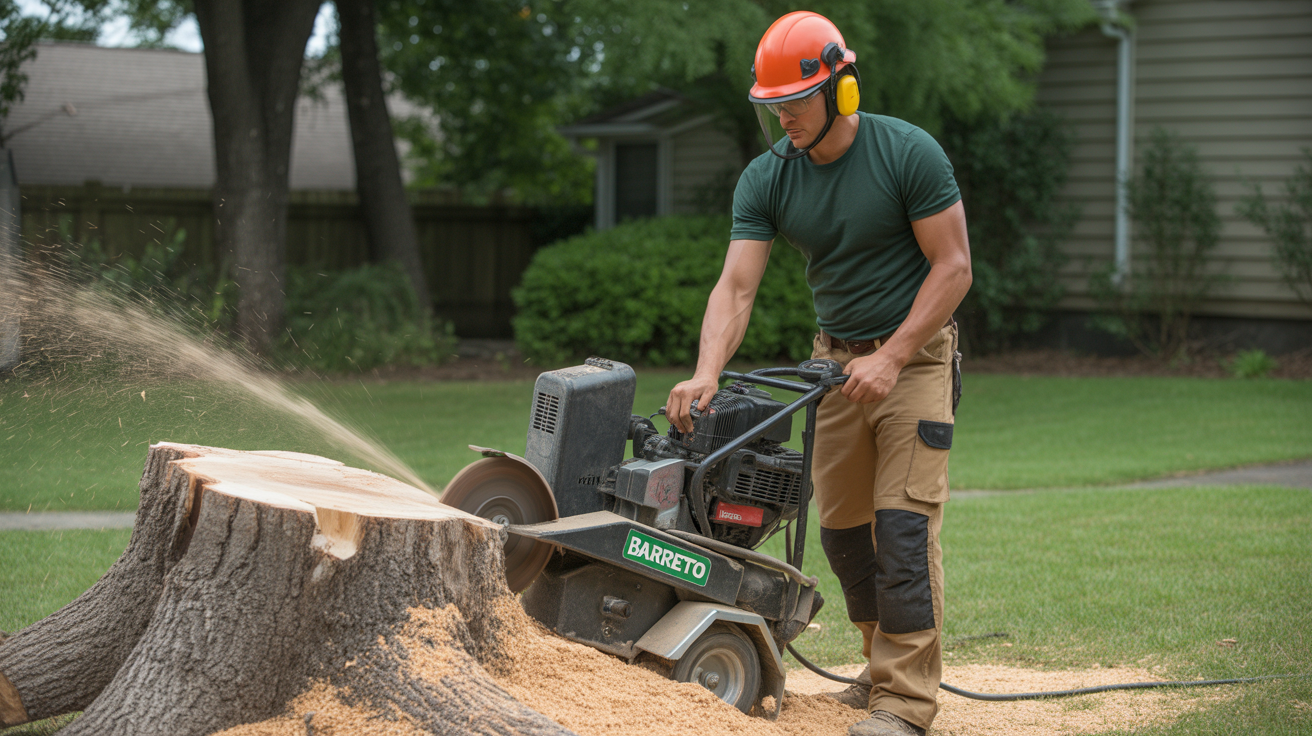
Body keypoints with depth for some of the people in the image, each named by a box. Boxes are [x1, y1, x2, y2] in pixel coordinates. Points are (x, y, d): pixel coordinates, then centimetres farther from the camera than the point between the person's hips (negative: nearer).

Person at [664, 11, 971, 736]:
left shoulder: (909, 153, -16)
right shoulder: (766, 179, -5)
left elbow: (953, 267, -14)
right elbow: (736, 287, -12)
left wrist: (890, 359, -20)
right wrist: (706, 376, -29)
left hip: (915, 352, -5)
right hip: (835, 354, 5)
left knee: (903, 523, -13)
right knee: (841, 524, 6)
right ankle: (884, 666, 21)